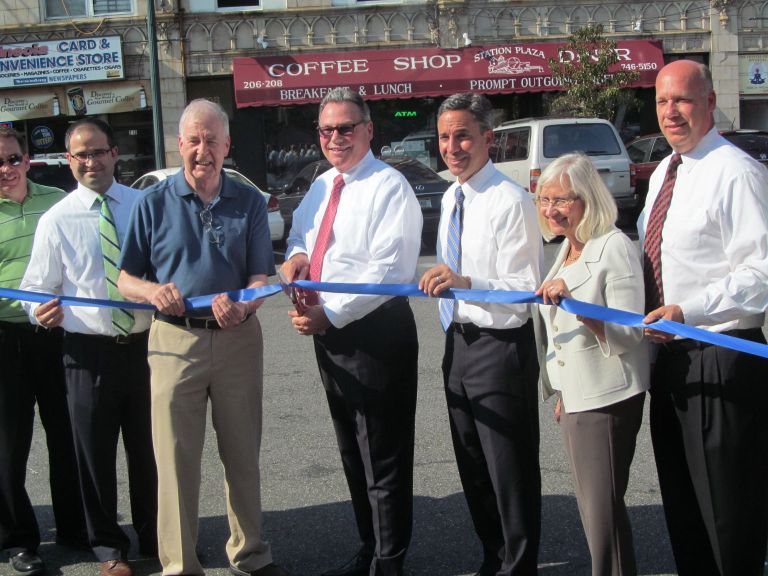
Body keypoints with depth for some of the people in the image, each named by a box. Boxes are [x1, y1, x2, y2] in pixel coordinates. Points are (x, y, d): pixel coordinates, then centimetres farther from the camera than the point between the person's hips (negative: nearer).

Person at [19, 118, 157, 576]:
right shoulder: (56, 221, -2)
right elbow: (36, 289, 1)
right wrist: (43, 312, -21)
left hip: (146, 344, 1)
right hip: (89, 351, -1)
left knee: (150, 449, 14)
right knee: (95, 453, 8)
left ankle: (156, 538, 33)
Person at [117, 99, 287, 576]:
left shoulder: (250, 202, 5)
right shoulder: (155, 202, 2)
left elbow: (262, 276, -1)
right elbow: (126, 279, 3)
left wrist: (242, 307, -23)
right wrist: (153, 291, -20)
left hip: (239, 340, 1)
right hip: (174, 340, -1)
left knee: (243, 455, 11)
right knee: (176, 458, 2)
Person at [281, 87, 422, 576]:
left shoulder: (389, 188, -13)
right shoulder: (322, 186, 12)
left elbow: (388, 271, -21)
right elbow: (300, 232, 27)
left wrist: (331, 314, -22)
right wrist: (297, 254, 2)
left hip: (375, 333, -9)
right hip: (328, 333, 9)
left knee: (384, 460, 2)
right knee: (352, 453, 19)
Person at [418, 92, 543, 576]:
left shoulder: (510, 201, -18)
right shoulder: (451, 198, 9)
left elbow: (527, 289, -22)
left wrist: (467, 282, -35)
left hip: (501, 346, -9)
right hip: (459, 341, 9)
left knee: (510, 467, 2)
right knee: (472, 463, 20)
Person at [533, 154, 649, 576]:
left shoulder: (615, 247, -15)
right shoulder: (567, 249, 12)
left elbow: (628, 334, -20)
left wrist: (572, 301, -31)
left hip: (607, 399, -9)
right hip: (576, 397, 9)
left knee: (603, 508, -6)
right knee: (591, 506, 16)